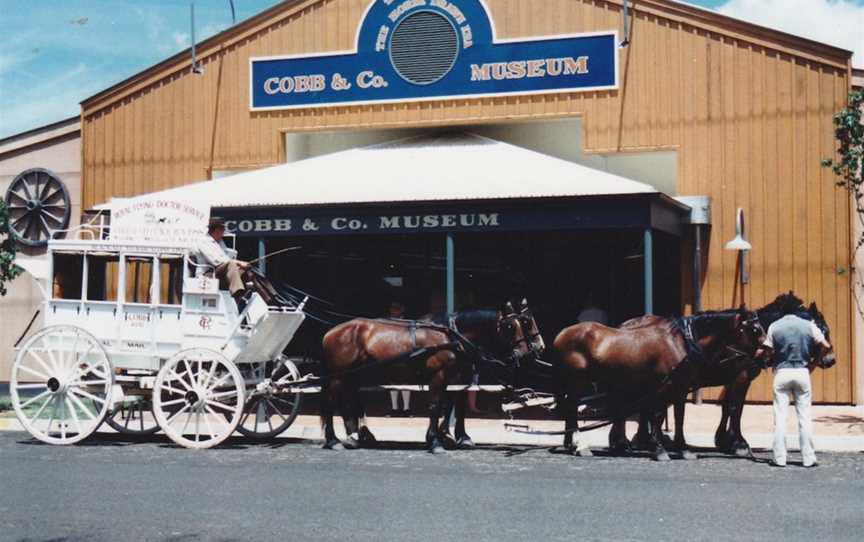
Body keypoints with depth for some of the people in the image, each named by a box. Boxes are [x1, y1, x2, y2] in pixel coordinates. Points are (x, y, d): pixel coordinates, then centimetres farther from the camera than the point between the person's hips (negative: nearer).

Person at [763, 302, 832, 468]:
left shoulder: (774, 327, -1)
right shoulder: (809, 325, 2)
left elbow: (767, 350, -4)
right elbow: (826, 346, -3)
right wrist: (815, 358, 12)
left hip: (781, 372, -1)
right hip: (802, 372, 1)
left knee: (780, 416, 3)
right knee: (804, 416, 7)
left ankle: (780, 458, 2)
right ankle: (808, 458, 7)